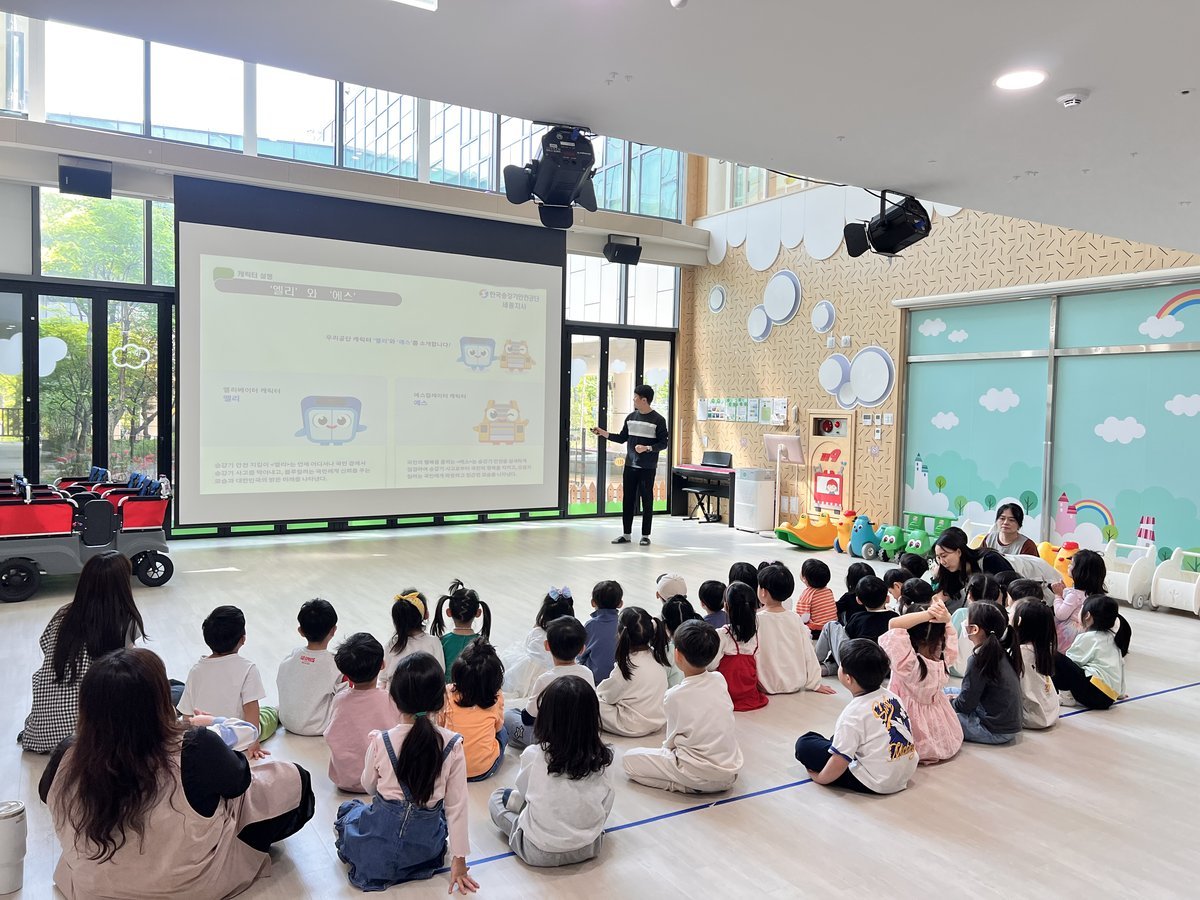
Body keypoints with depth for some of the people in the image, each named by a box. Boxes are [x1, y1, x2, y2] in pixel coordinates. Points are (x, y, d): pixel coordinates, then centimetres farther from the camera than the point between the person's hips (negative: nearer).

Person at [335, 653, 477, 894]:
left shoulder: (380, 741, -18)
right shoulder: (453, 745, -17)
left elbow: (369, 786, 2)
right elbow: (456, 805, -10)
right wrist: (459, 859, 0)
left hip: (377, 845, 0)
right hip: (425, 847, 1)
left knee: (346, 811, 31)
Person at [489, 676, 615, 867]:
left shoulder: (534, 755, -17)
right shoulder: (602, 757, -13)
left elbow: (524, 792, 2)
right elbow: (606, 804, -2)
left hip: (539, 853, -3)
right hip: (589, 847, 3)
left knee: (498, 797, 17)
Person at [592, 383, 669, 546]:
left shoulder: (658, 420, -8)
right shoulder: (631, 417, 8)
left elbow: (663, 444, -7)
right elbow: (622, 438, 14)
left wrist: (647, 448, -21)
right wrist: (603, 433, 6)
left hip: (648, 468, -5)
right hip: (630, 466, 5)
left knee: (647, 500, 2)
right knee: (627, 499, 7)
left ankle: (645, 535, 11)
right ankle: (627, 534, 16)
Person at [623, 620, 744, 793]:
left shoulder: (675, 696, -15)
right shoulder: (720, 681, -1)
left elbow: (672, 740, -2)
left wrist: (666, 747, 20)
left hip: (701, 776, -6)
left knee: (630, 759, 2)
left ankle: (681, 785, -6)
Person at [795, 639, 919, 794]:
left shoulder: (853, 714, -22)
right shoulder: (892, 696, 0)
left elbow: (840, 763, -22)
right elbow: (908, 733, 13)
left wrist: (820, 778, -4)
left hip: (874, 783, -8)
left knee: (804, 743, -7)